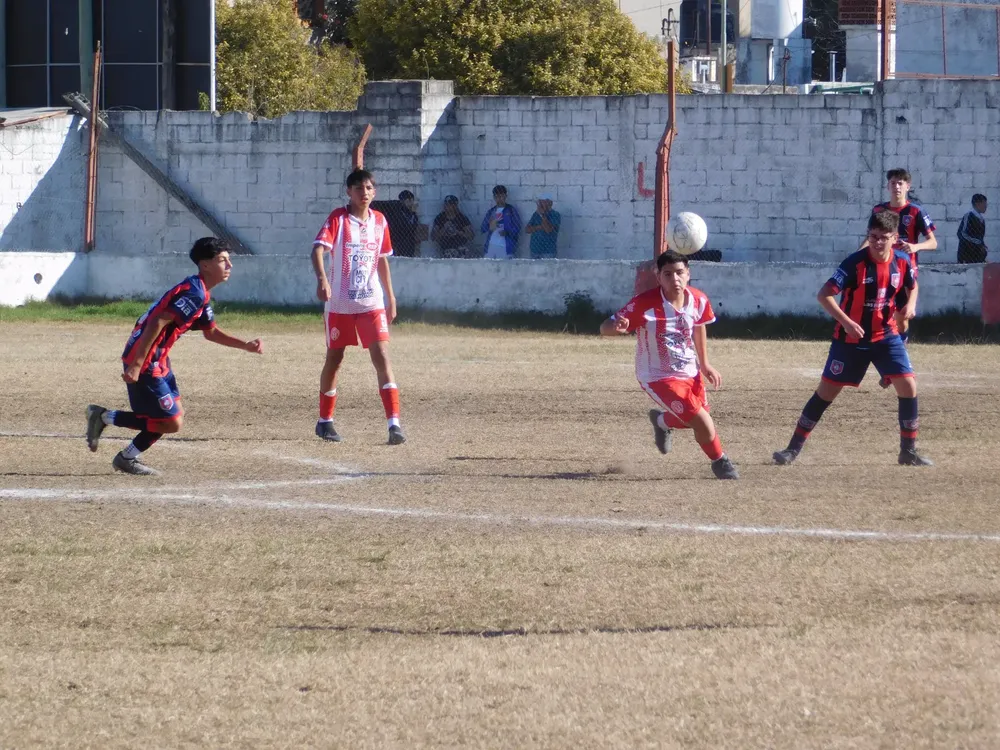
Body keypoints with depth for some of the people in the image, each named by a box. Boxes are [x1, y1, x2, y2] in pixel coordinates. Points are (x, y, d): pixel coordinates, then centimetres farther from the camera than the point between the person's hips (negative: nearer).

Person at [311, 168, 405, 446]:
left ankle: (394, 423, -17)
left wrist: (390, 297, 17)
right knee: (334, 359, 10)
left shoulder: (379, 221, 5)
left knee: (382, 355, -11)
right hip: (339, 304, -2)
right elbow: (318, 249, -24)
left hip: (371, 303, 2)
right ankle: (325, 421, 26)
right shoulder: (338, 219, -9)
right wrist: (322, 279, -42)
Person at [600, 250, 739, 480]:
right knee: (703, 424, -15)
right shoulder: (644, 304, -27)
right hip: (659, 378, -6)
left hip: (691, 373, 6)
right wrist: (616, 327, -51)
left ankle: (661, 420, 54)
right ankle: (720, 462, 16)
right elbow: (605, 328, -26)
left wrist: (704, 364, 19)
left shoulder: (699, 300, -10)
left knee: (700, 421, 22)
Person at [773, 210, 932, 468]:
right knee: (827, 391, 0)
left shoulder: (902, 261, -6)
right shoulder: (856, 263, -20)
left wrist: (910, 304, -6)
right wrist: (845, 321, -36)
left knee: (908, 385, -8)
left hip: (886, 335, 3)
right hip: (851, 339, -3)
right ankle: (793, 448, 9)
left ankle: (909, 451, 4)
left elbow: (912, 286, 16)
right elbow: (824, 295, -24)